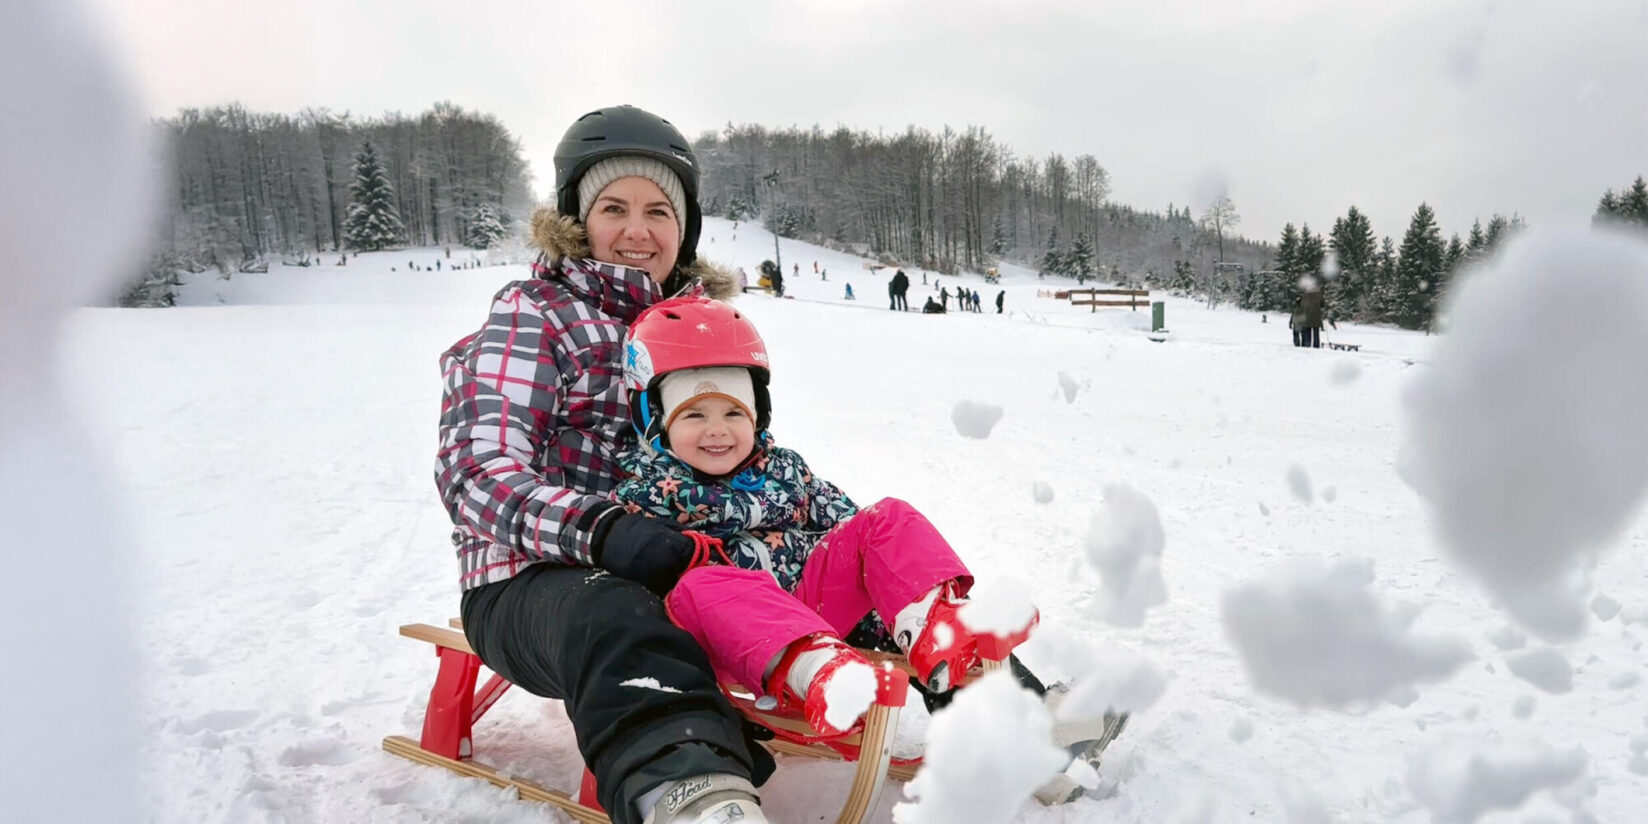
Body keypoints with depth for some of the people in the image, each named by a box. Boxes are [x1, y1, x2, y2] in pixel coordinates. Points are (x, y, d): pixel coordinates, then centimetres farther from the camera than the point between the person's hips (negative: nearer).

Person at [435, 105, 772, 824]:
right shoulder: (536, 314, -2)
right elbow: (477, 473, -13)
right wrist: (599, 529, -32)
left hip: (673, 567, 8)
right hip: (532, 581, -8)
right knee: (614, 619, -41)